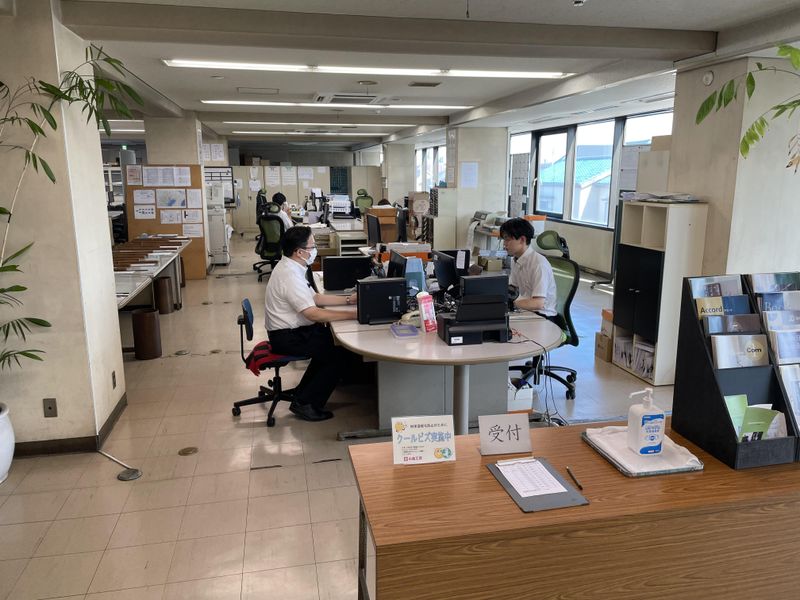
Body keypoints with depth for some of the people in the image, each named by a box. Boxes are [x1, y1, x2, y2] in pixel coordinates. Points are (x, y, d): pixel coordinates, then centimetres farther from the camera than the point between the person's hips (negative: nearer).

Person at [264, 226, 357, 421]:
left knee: (333, 339, 16)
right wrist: (354, 314, -28)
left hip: (290, 330, 10)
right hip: (287, 337, -10)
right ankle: (305, 404, 0)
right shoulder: (290, 276, -26)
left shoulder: (290, 267, 6)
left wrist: (348, 300, 5)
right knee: (339, 354, -9)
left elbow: (315, 298, 12)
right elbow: (314, 314, -30)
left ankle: (303, 392, 20)